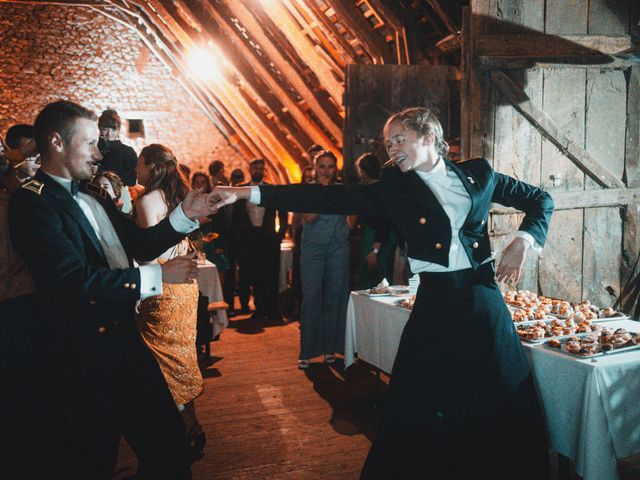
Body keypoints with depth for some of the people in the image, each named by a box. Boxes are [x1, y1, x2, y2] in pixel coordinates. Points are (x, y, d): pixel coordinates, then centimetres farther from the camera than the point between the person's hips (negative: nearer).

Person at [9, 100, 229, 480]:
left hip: (126, 337, 8)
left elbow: (140, 243, 14)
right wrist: (158, 275, -24)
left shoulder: (93, 194, 10)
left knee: (166, 435, 15)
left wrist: (186, 214, 0)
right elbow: (74, 278, -26)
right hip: (85, 354, -7)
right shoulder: (33, 203, -15)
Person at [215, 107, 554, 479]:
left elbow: (540, 199, 16)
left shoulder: (478, 174, 6)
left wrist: (523, 241, -2)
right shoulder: (394, 189, 3)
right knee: (421, 413, 4)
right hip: (435, 308, -1)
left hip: (485, 300, 1)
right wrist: (250, 193, -13)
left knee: (502, 409, 10)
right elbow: (329, 198, -6)